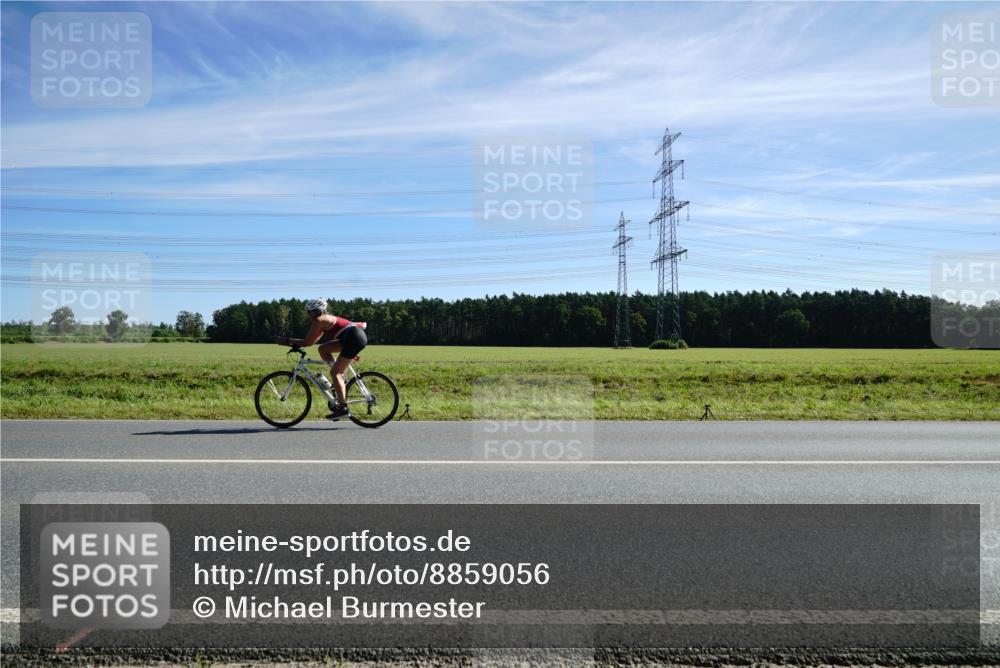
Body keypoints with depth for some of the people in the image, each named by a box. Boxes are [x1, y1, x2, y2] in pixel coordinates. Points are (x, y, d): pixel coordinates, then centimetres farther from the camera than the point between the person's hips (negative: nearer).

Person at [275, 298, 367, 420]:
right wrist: (292, 341, 21)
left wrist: (287, 341, 2)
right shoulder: (326, 319, 23)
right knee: (323, 349, 14)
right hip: (353, 338, 9)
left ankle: (343, 408, -9)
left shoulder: (319, 320, -4)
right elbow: (313, 340, 25)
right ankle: (340, 378, 11)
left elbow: (308, 342, -7)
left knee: (335, 372, -6)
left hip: (355, 338, -9)